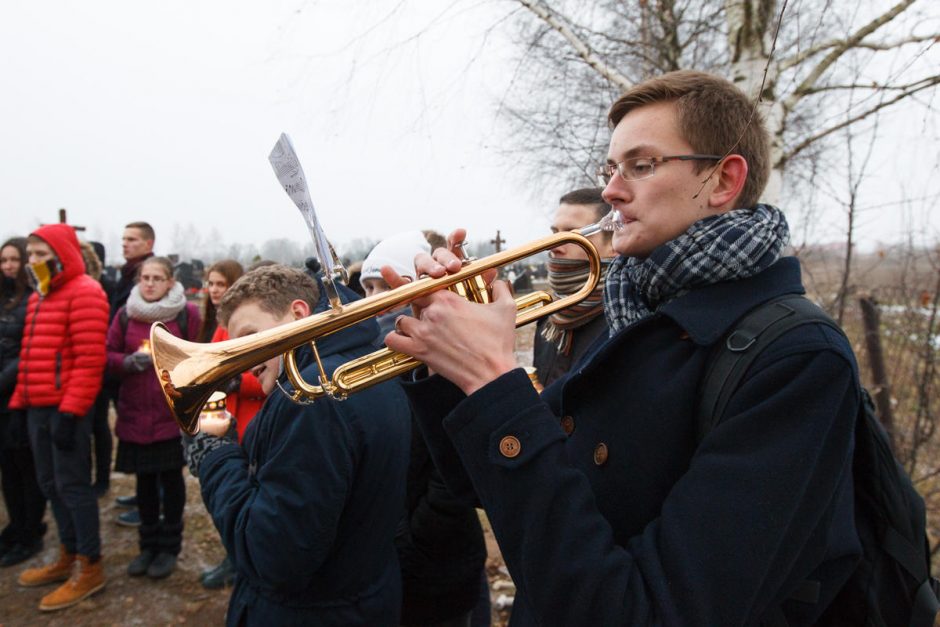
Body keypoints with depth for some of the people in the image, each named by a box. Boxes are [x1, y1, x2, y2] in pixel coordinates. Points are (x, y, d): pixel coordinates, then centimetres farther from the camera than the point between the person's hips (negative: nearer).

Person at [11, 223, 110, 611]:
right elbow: (30, 356, 21)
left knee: (72, 484, -3)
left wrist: (69, 411, -21)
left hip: (67, 407, -9)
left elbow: (90, 360, -18)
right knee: (51, 484, 15)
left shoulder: (84, 292, -11)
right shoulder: (38, 296, 19)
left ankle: (90, 568, 9)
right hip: (38, 406, 9)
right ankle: (69, 557, 29)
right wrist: (19, 402, 15)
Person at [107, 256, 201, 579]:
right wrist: (129, 361, -11)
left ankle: (169, 547, 23)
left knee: (170, 477, 7)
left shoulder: (188, 314, -5)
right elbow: (108, 356, 9)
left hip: (173, 413, -3)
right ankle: (148, 544, 30)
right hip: (135, 412, 3)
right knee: (144, 479, 13)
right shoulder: (126, 314, 4)